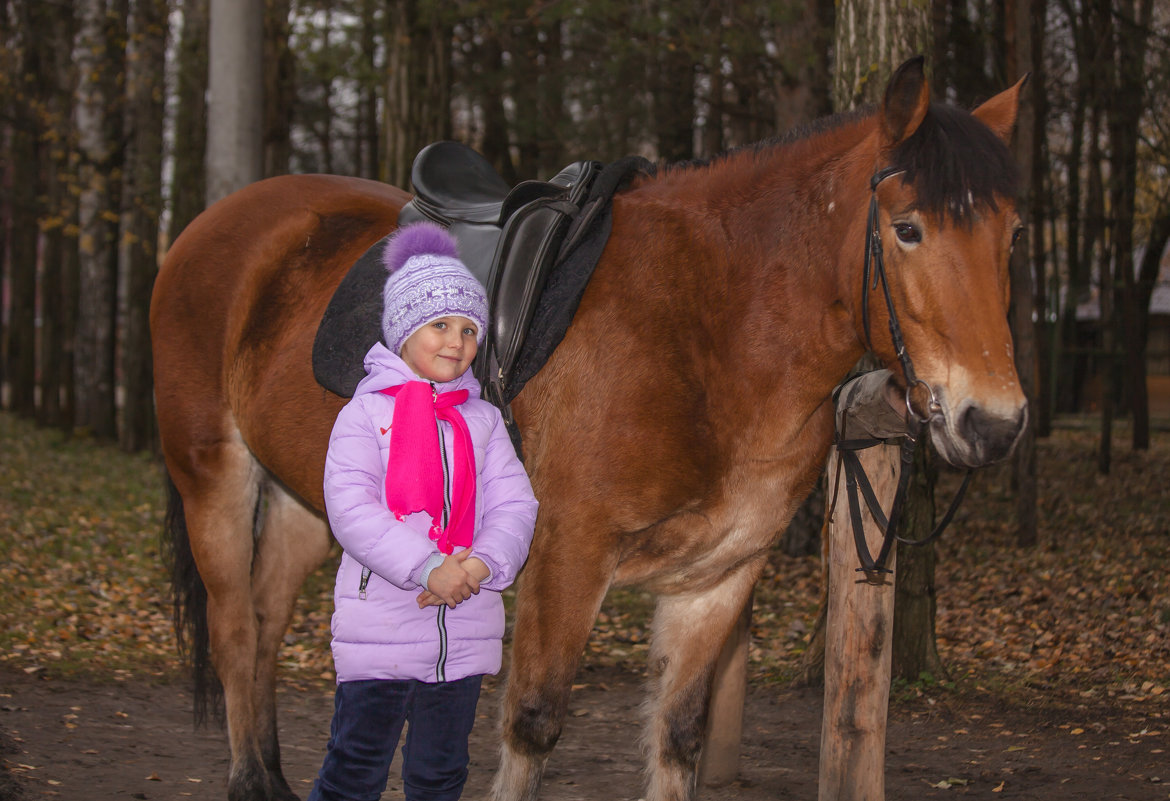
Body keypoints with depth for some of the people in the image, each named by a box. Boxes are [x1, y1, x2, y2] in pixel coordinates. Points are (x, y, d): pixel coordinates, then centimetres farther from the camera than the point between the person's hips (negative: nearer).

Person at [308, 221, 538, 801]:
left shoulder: (482, 420, 12)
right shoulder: (366, 413, -2)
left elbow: (515, 505, 5)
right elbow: (351, 510, -13)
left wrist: (483, 564, -16)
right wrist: (428, 568, -22)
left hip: (466, 634, 5)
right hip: (380, 627, -4)